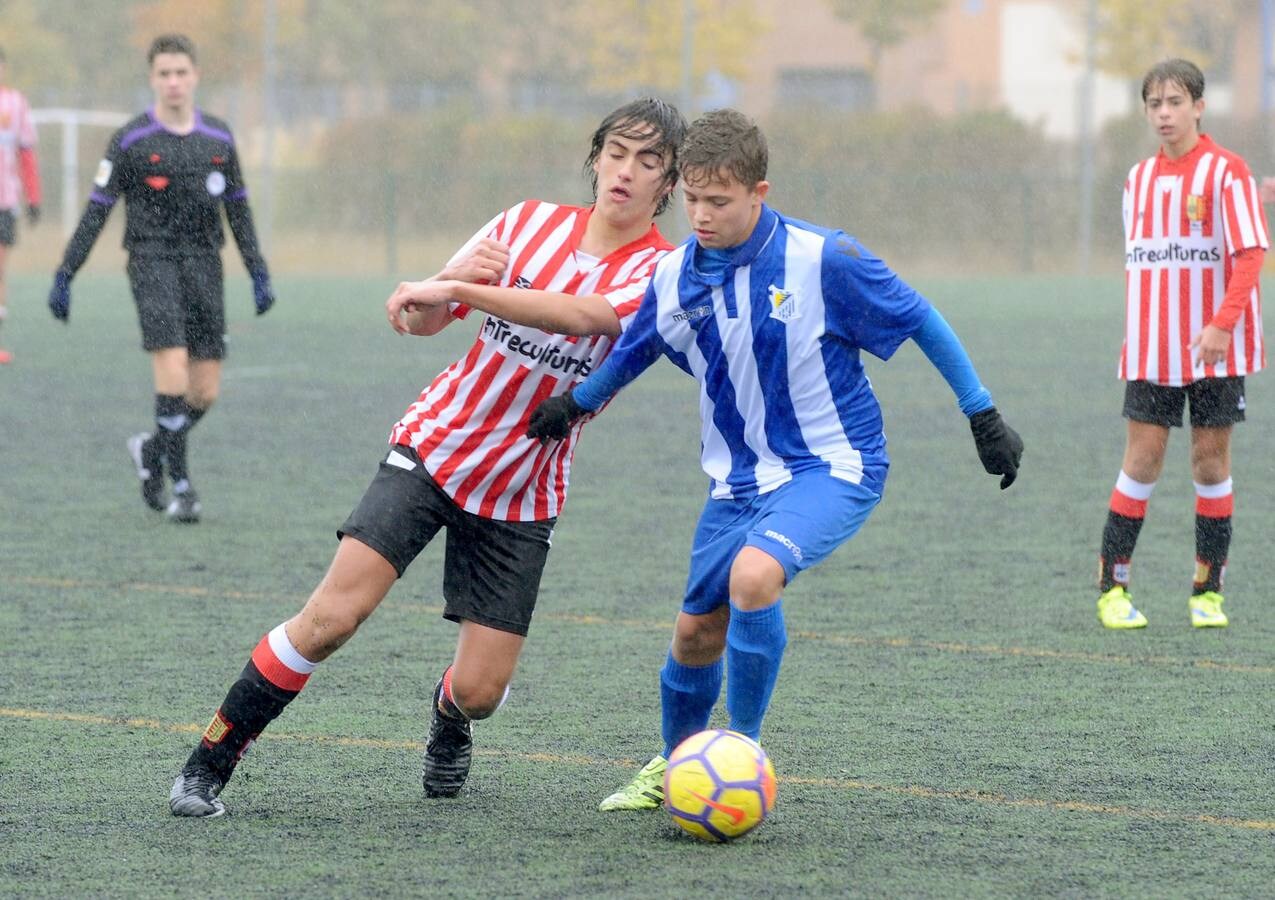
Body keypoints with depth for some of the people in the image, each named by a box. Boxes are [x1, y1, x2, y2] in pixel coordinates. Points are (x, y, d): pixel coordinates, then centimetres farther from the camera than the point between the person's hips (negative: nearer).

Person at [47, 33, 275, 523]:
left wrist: (258, 273, 13)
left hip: (204, 263, 4)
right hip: (153, 260, -4)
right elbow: (96, 211, 1)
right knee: (173, 370, -19)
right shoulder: (131, 141, -1)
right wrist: (64, 276, -2)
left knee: (206, 391, 1)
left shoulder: (218, 139, 10)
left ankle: (151, 449, 29)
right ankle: (180, 485, -9)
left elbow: (238, 208, 19)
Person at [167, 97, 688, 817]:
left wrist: (460, 290, -33)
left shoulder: (658, 269, -8)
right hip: (432, 448, 0)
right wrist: (455, 277, -19)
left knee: (479, 689, -5)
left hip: (520, 496, 0)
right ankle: (209, 763, -4)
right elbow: (418, 319, 4)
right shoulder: (531, 222, 1)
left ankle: (448, 720, 35)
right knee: (332, 615, -17)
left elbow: (580, 314, -29)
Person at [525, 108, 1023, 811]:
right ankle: (675, 764, 39)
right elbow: (635, 350, 19)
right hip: (737, 480, 6)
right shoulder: (674, 277, -4)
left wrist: (983, 416, -3)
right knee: (697, 630, 10)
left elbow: (919, 320, -7)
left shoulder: (823, 260, -19)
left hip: (833, 467, -6)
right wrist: (573, 404, 25)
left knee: (753, 573, -31)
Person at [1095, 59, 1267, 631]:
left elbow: (1250, 254, -12)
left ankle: (1208, 590, 10)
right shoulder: (1139, 179, 10)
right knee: (1143, 456, -1)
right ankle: (1112, 586, 6)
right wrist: (1133, 331, 12)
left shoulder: (1225, 172, -6)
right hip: (1151, 347, 3)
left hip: (1215, 347, -3)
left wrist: (1221, 325, -21)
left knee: (1211, 457, 1)